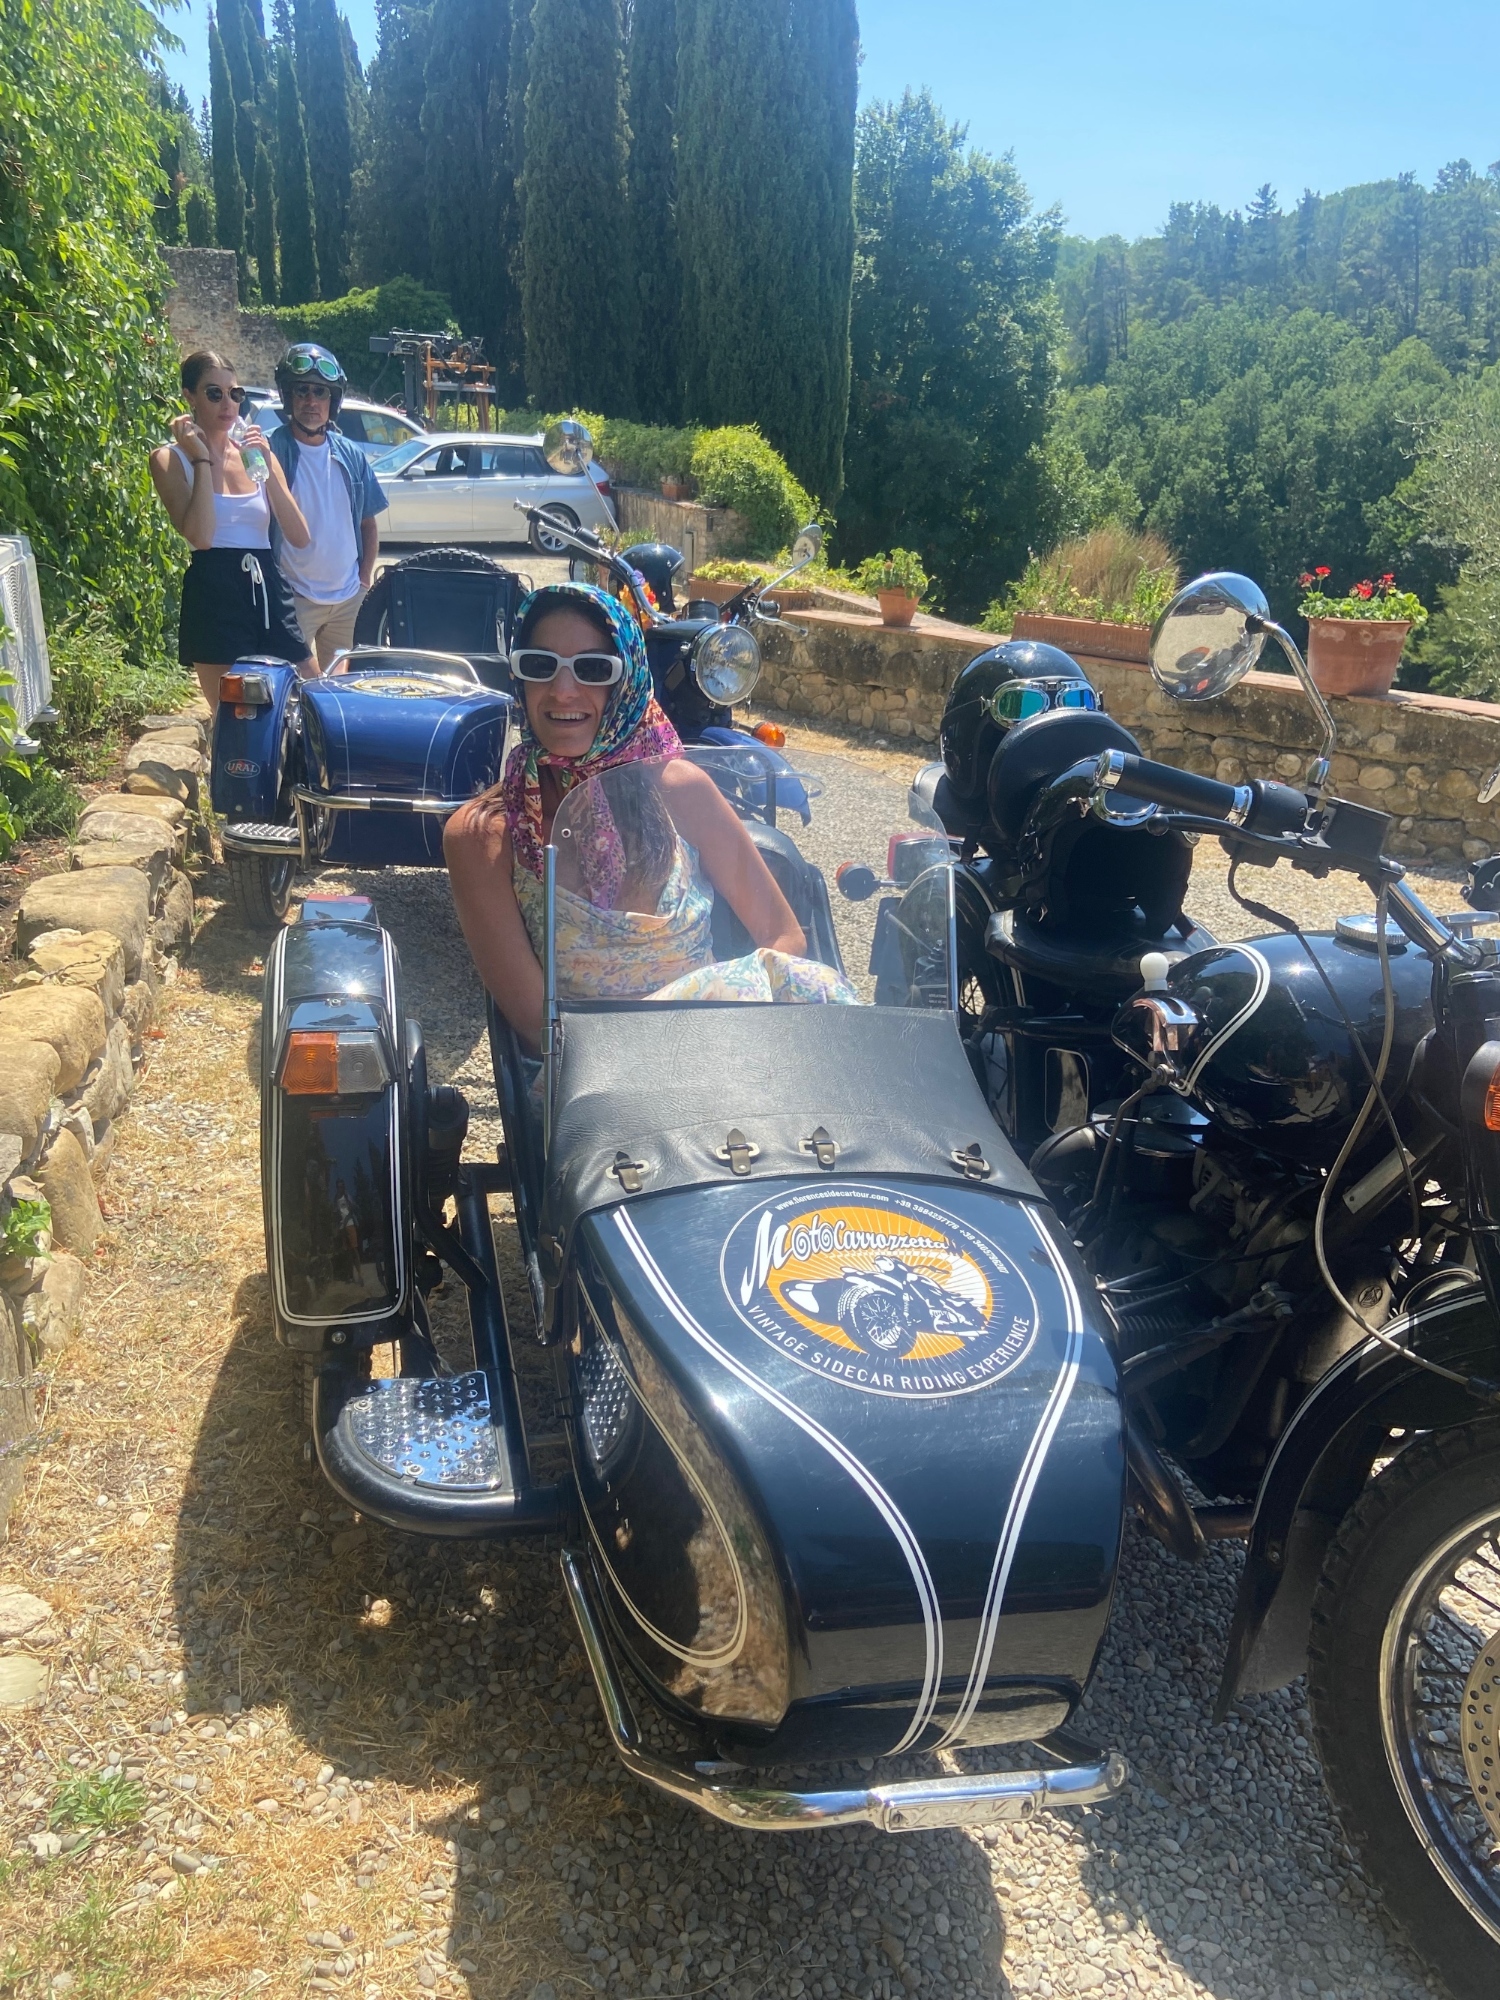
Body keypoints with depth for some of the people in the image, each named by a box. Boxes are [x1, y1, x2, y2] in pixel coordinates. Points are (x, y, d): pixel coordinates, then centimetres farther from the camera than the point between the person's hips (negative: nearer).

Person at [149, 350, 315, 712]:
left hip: (269, 592, 5)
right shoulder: (170, 458, 1)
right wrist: (202, 459, -9)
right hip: (215, 597, -4)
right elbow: (200, 536, -16)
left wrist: (267, 468, -4)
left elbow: (299, 538, 4)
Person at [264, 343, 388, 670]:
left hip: (349, 599, 5)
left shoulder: (351, 455, 8)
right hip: (293, 598, -5)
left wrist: (364, 580, 5)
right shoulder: (271, 450, -7)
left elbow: (368, 525, 14)